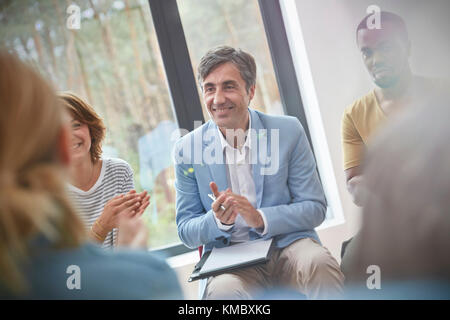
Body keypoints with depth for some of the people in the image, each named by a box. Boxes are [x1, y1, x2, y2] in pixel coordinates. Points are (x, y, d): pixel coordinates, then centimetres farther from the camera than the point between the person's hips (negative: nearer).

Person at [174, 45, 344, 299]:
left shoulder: (288, 131, 0)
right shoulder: (187, 150, 1)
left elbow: (315, 208, 0)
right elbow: (186, 232, 6)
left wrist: (260, 218, -17)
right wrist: (218, 221, -17)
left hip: (288, 243, 1)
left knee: (319, 264, -32)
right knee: (223, 289, -35)